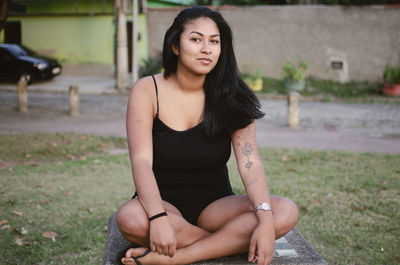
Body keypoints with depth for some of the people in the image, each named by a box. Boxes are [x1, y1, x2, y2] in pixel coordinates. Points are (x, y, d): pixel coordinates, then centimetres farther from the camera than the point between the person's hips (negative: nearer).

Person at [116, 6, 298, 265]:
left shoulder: (230, 97, -3)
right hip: (165, 202, -2)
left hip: (215, 204, 2)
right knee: (130, 219, -36)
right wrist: (159, 218, -36)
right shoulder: (147, 91, -7)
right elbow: (141, 162, -19)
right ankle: (231, 241, -16)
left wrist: (265, 222, -31)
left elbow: (250, 162, -14)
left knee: (286, 212, -24)